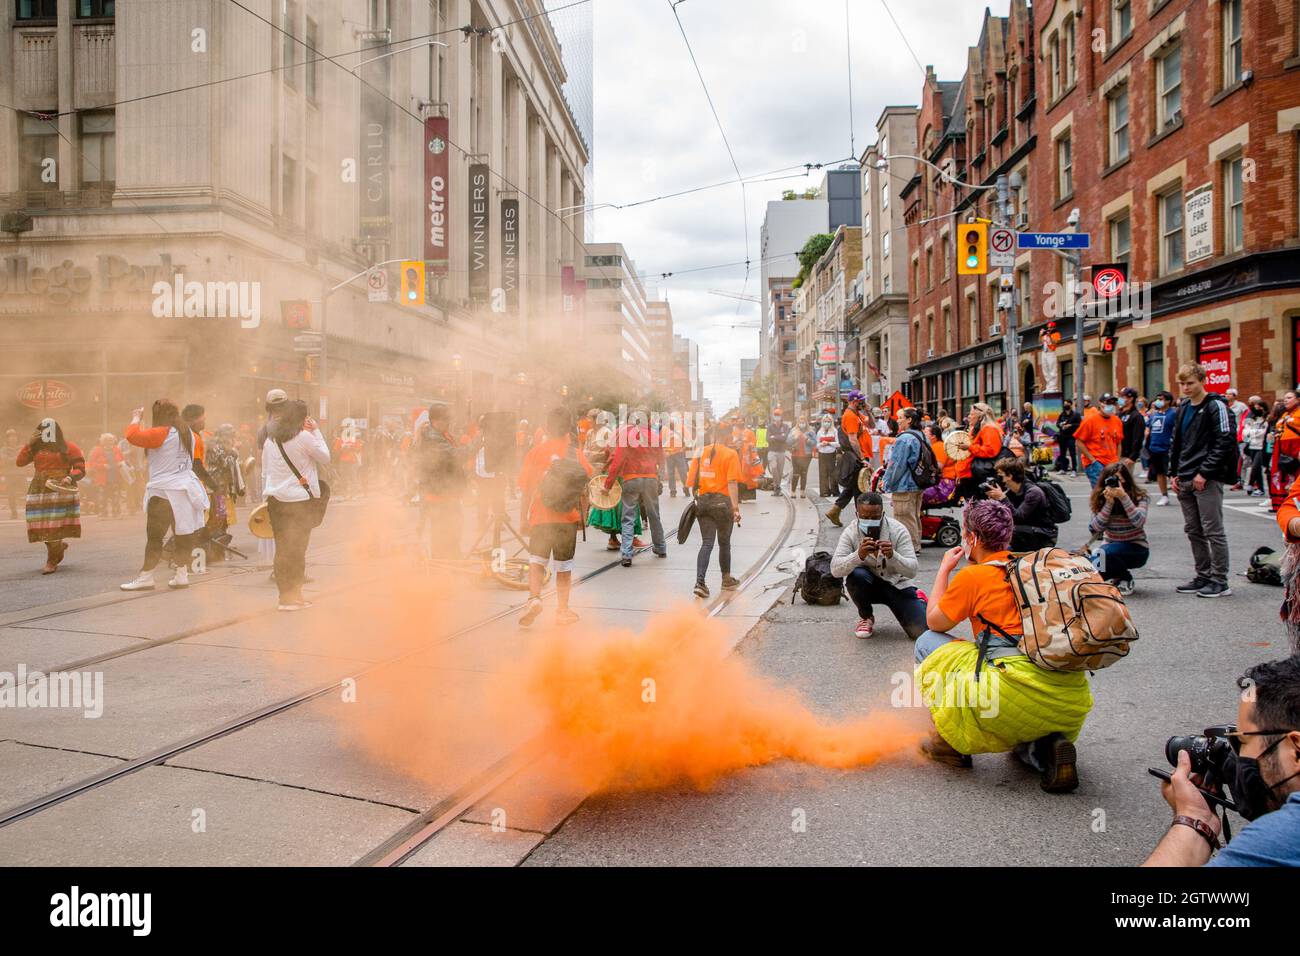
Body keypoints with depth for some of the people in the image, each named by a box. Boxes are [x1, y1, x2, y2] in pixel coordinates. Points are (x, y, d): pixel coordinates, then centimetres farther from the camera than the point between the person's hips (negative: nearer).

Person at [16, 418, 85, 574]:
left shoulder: (68, 447, 3)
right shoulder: (36, 447, 13)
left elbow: (80, 469, 0)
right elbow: (19, 462, 4)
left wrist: (70, 478, -19)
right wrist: (29, 443, -1)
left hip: (60, 490, -4)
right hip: (39, 490, 4)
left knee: (55, 526, -8)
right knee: (43, 526, 2)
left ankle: (52, 561, -2)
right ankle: (60, 545, 28)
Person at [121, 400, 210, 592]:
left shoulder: (161, 434, -13)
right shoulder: (188, 434, 11)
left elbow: (132, 435, -18)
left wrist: (136, 418, 2)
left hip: (164, 492, -7)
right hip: (186, 488, 7)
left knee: (154, 536, -1)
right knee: (185, 534, 9)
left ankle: (145, 577, 3)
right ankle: (182, 574, 12)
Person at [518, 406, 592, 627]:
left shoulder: (536, 452, -3)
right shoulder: (577, 453, -1)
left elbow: (525, 490, -3)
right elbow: (584, 490, 2)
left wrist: (523, 519, 4)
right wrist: (582, 516, 14)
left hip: (540, 517, -1)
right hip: (568, 518, 1)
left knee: (536, 561, 8)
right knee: (564, 567, 11)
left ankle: (534, 598, -15)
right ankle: (562, 610, 16)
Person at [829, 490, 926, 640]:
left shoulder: (898, 530, -18)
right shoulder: (850, 533, -17)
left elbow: (912, 570, -23)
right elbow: (835, 569, -29)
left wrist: (892, 556, -44)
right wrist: (859, 555, -47)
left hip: (897, 584, 0)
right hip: (867, 585, 0)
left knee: (921, 632, -16)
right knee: (856, 575, -35)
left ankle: (919, 600, 21)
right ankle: (866, 617, -4)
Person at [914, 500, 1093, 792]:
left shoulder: (972, 576, -1)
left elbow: (934, 622, 13)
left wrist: (944, 569, 24)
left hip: (1018, 689, -7)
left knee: (927, 643, 14)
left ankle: (949, 741, 15)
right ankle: (1047, 748, 5)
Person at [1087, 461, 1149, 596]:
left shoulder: (1138, 497, -11)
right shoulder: (1100, 498, -4)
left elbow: (1139, 522, -28)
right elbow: (1095, 528, -15)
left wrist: (1124, 497, -33)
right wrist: (1108, 503, -23)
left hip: (1137, 549, -4)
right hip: (1110, 546, 4)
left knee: (1104, 553, -34)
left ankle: (1126, 579, -3)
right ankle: (1118, 575, 10)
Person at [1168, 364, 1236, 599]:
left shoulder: (1216, 406, -8)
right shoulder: (1183, 408, 15)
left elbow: (1225, 442, -14)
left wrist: (1204, 473, -17)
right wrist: (1175, 473, 12)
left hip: (1208, 480, -8)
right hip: (1186, 481, 8)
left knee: (1213, 531, -3)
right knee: (1193, 531, 12)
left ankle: (1220, 581, 4)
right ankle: (1203, 576, 21)